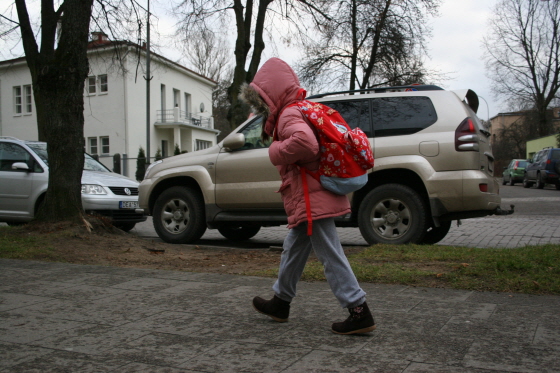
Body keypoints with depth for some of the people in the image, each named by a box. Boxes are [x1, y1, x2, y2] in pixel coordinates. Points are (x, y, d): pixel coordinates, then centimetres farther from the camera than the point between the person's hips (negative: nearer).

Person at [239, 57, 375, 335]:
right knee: (293, 251, 20)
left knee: (330, 255, -7)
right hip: (313, 199, 11)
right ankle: (280, 303, 35)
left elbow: (305, 142, -35)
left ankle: (359, 312, -2)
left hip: (313, 200, -11)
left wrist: (277, 152, -19)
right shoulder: (301, 111, 18)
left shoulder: (289, 115, -15)